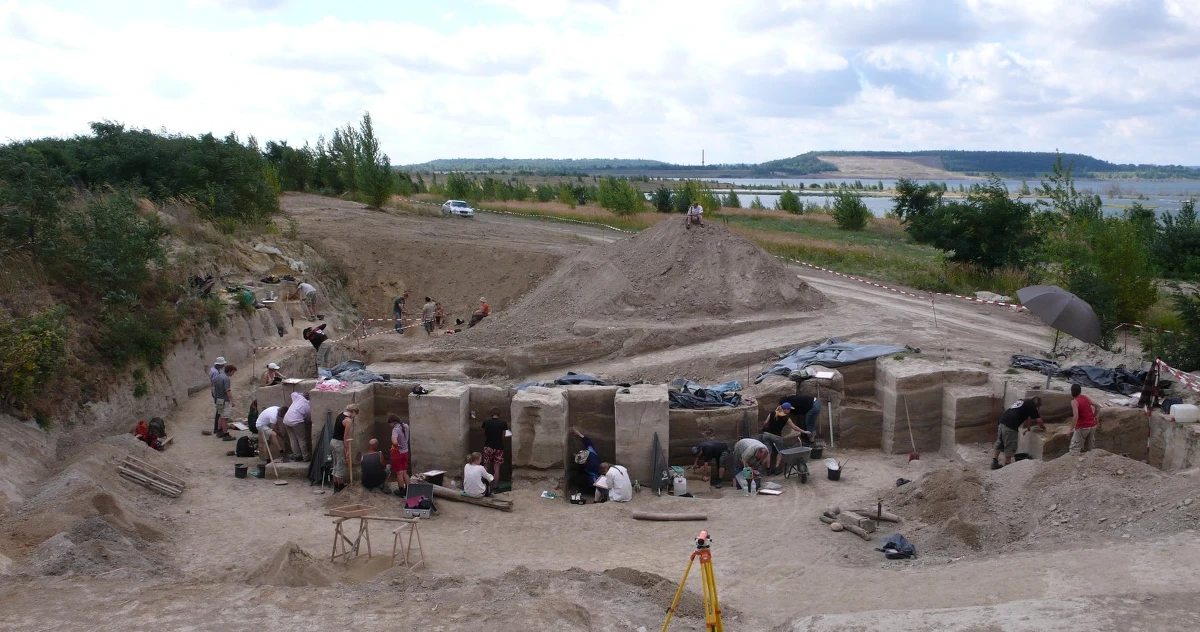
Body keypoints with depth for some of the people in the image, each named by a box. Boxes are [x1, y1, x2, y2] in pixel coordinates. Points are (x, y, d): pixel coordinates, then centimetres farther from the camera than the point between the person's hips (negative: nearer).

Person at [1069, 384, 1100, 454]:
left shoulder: (1074, 401, -14)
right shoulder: (1086, 398, 6)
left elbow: (1076, 416, -23)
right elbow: (1098, 407, 8)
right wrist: (1093, 417, 17)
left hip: (1082, 427, -7)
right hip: (1092, 425, 7)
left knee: (1074, 450, -4)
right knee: (1089, 449, 16)